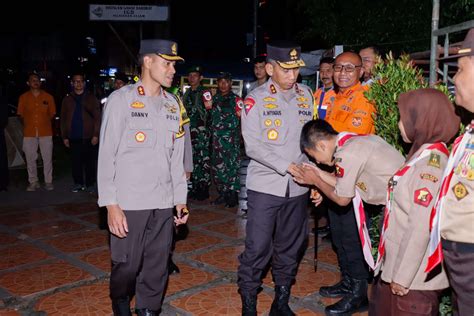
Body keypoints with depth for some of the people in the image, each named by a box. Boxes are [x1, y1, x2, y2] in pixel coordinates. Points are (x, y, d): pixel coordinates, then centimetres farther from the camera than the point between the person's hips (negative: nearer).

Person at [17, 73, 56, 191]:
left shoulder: (48, 97, 5)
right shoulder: (23, 97, 5)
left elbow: (52, 113, 11)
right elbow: (20, 114, 11)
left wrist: (45, 122, 4)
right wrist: (28, 124, 4)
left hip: (46, 132, -1)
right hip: (29, 133, 1)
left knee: (47, 158, 1)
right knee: (30, 158, 5)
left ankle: (48, 182, 10)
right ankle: (33, 182, 15)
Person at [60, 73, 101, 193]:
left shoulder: (91, 98, 5)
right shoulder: (67, 100, 12)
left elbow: (97, 117, 0)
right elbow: (63, 119, 12)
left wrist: (95, 135, -8)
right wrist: (64, 137, 6)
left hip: (88, 137, -2)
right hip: (74, 138, 2)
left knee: (89, 162, 2)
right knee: (76, 162, 7)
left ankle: (90, 184, 12)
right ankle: (78, 183, 19)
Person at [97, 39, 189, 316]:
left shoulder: (173, 104, 11)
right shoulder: (121, 99, -4)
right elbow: (107, 155, -6)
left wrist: (181, 198, 11)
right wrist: (111, 204, -11)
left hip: (163, 204, 4)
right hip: (129, 203, -4)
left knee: (157, 268, 8)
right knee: (127, 265, 5)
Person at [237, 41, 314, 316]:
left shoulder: (306, 95, 8)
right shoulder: (256, 99, -4)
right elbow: (253, 146, -11)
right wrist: (288, 167, -15)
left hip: (298, 187, 4)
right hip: (265, 185, -4)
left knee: (290, 247, 12)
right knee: (258, 247, -2)